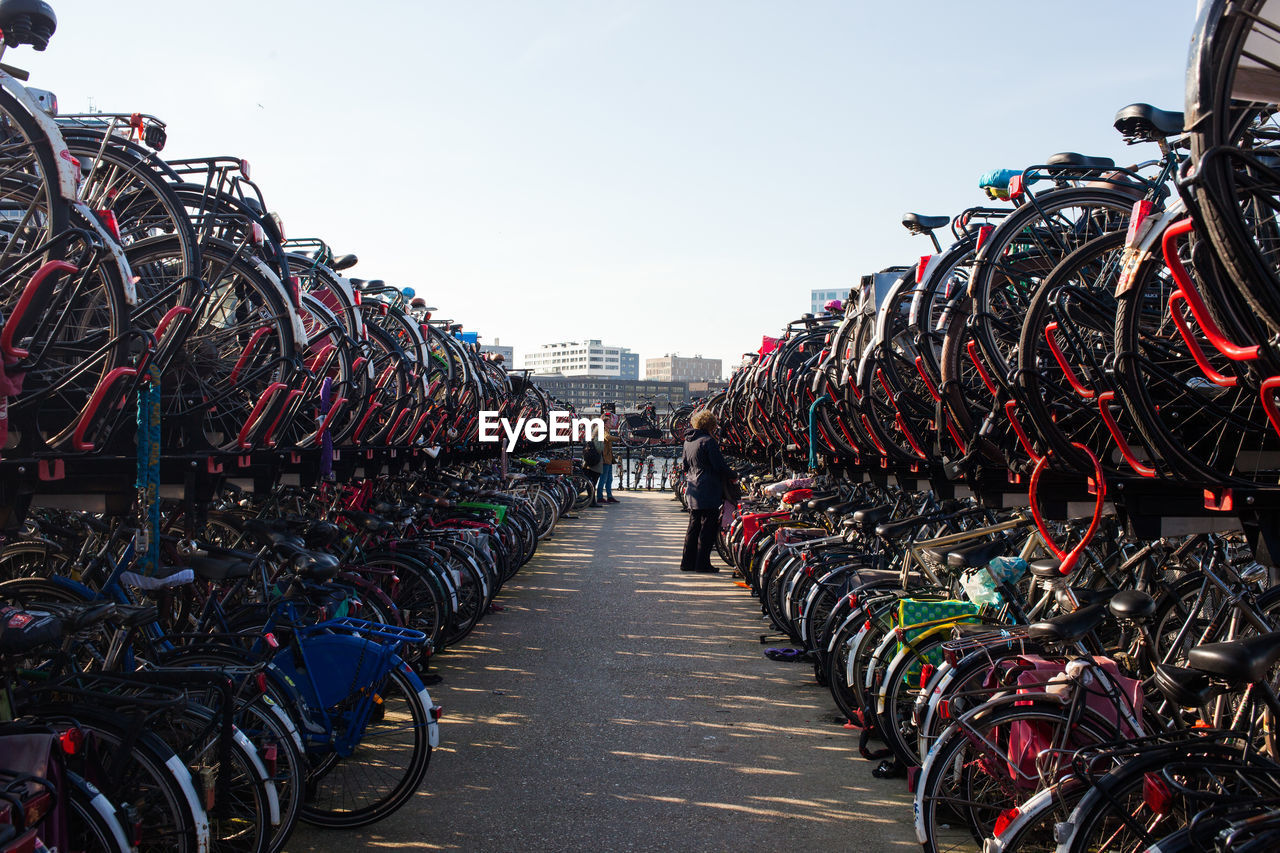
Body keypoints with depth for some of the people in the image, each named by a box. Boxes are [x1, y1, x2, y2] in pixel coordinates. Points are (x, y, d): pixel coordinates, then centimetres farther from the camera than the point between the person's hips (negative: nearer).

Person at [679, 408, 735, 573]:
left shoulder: (688, 441, 12)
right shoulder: (708, 441, -14)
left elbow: (685, 465, 21)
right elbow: (719, 465, -16)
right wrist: (733, 476, -2)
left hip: (693, 491, 8)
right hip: (709, 491, -8)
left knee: (694, 526, 14)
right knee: (708, 527, -2)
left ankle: (687, 562, 17)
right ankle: (702, 563, -1)